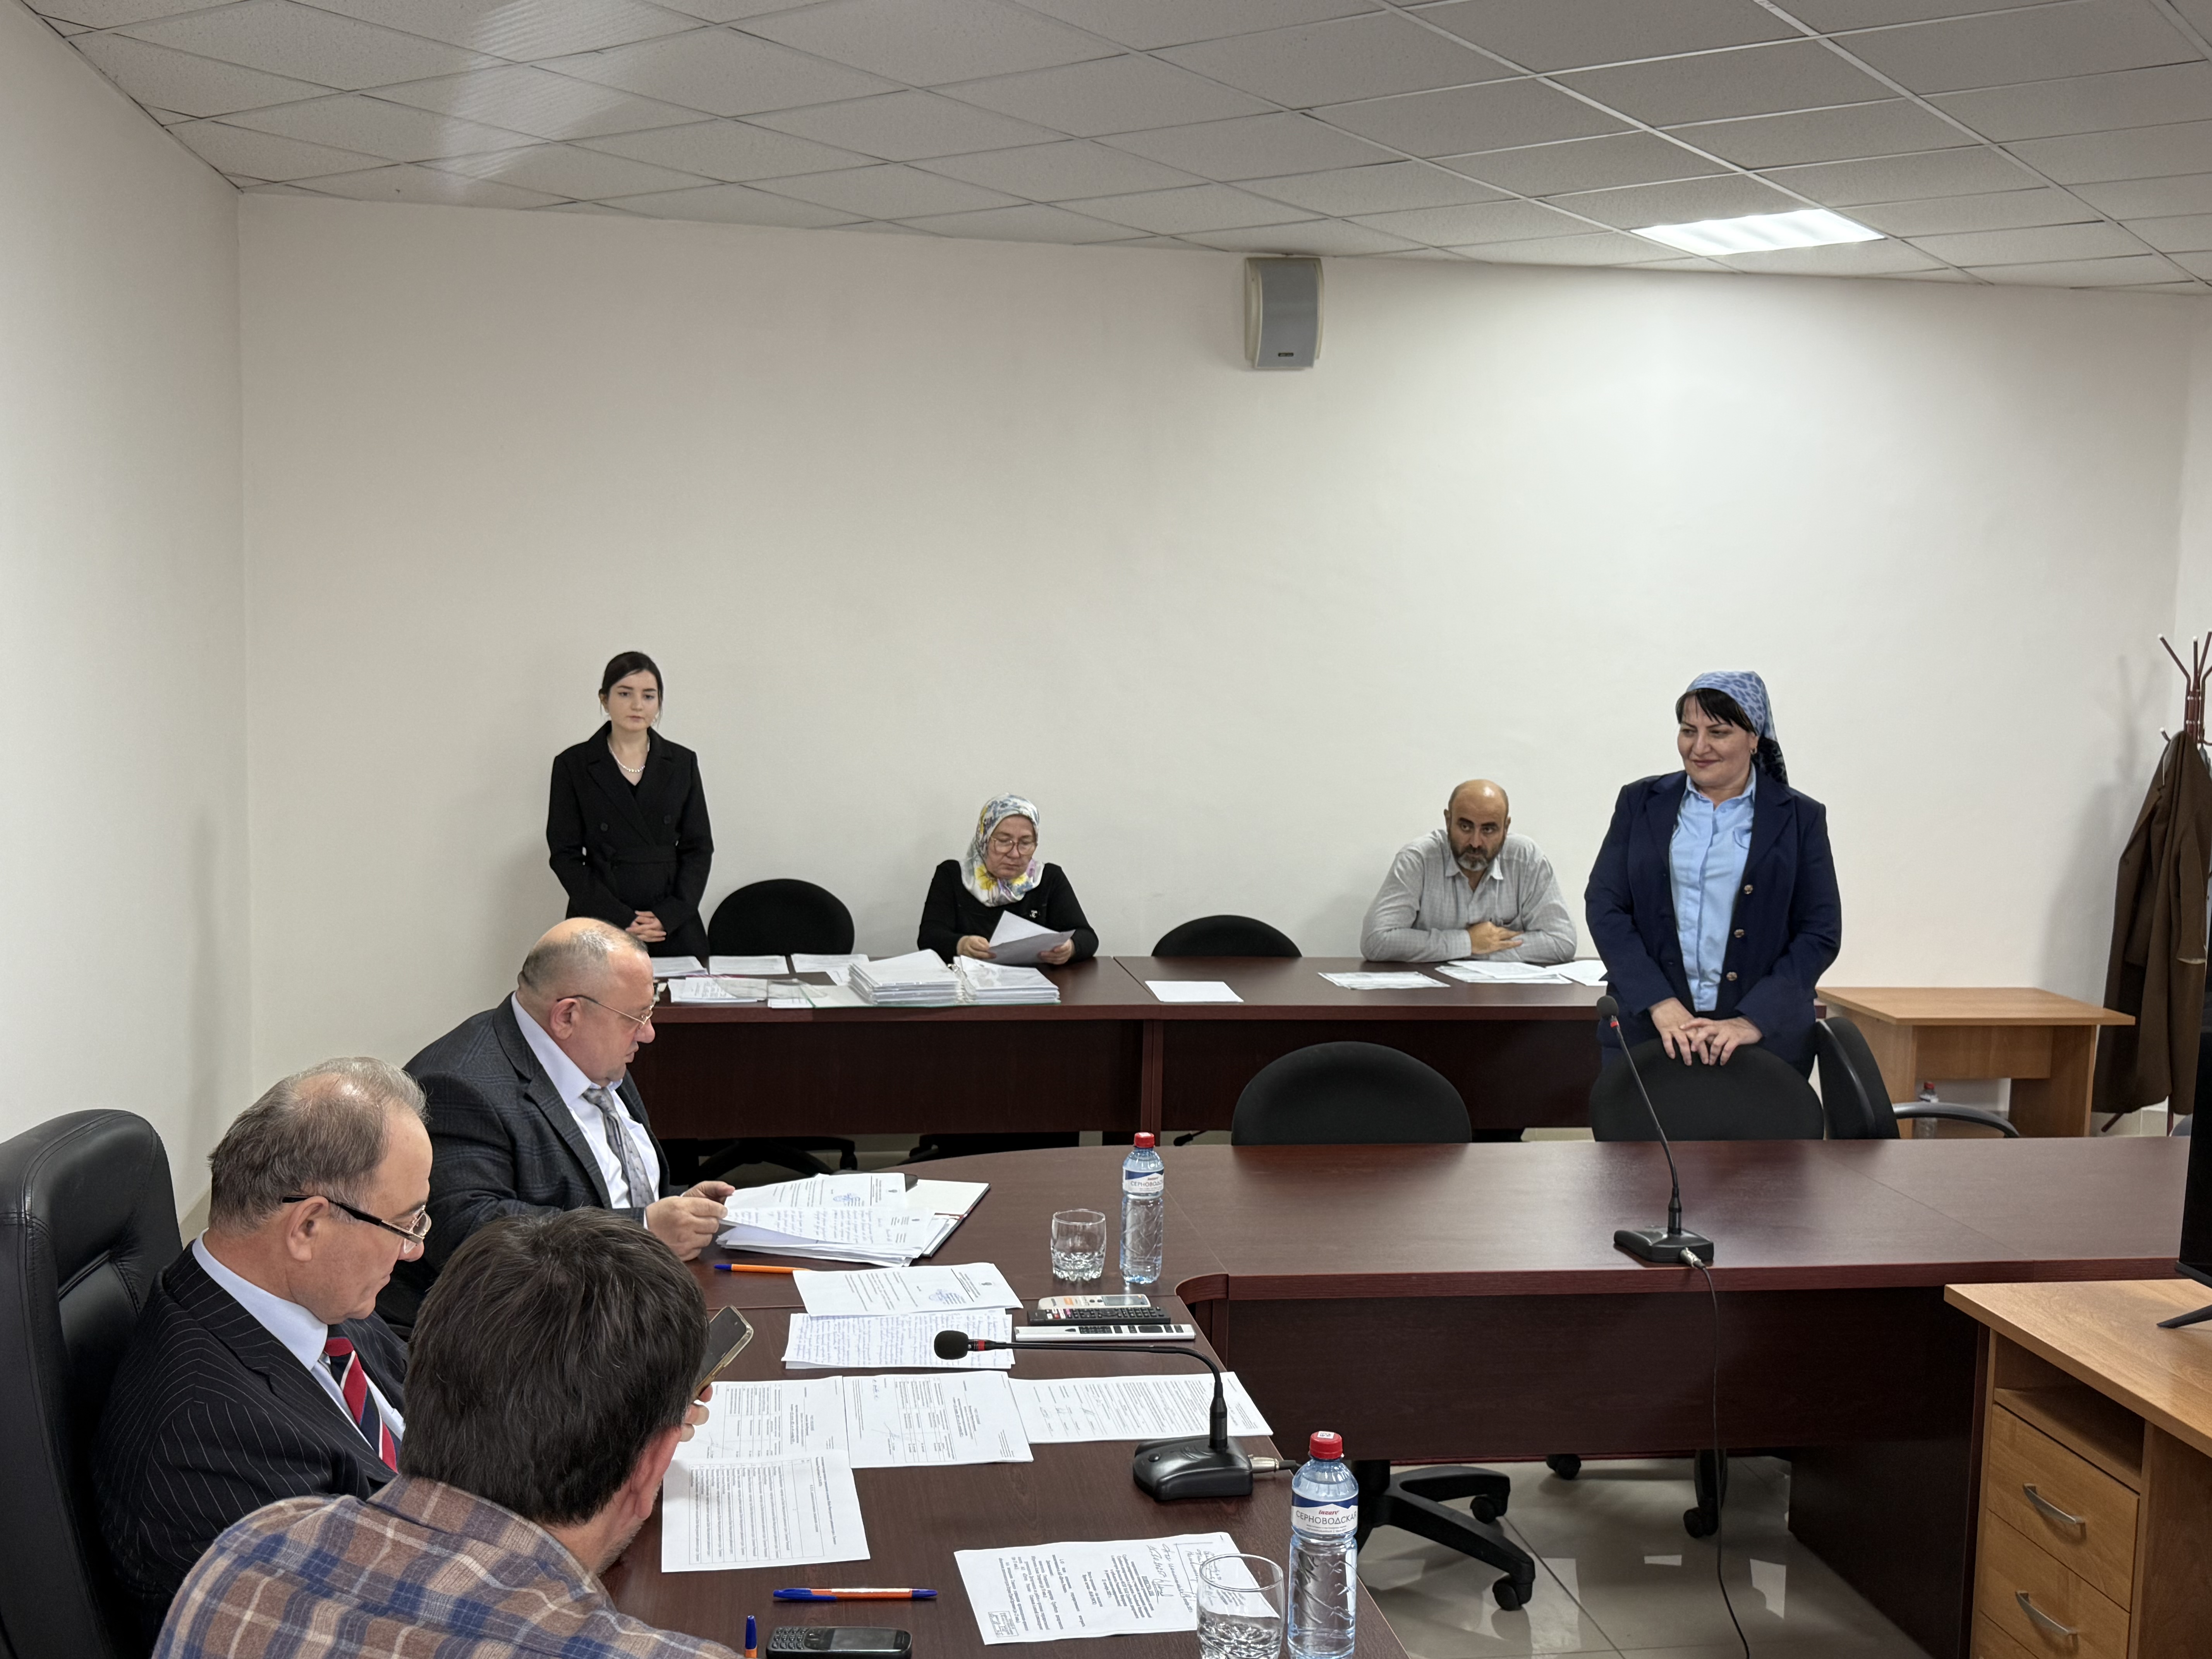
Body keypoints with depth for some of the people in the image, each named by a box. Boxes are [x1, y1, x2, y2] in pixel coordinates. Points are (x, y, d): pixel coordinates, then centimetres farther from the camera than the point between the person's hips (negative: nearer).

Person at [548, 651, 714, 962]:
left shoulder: (682, 763, 8)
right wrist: (622, 920, -11)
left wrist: (668, 916, -8)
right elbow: (565, 856, -1)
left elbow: (699, 848, 7)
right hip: (600, 930, -1)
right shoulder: (572, 765, 2)